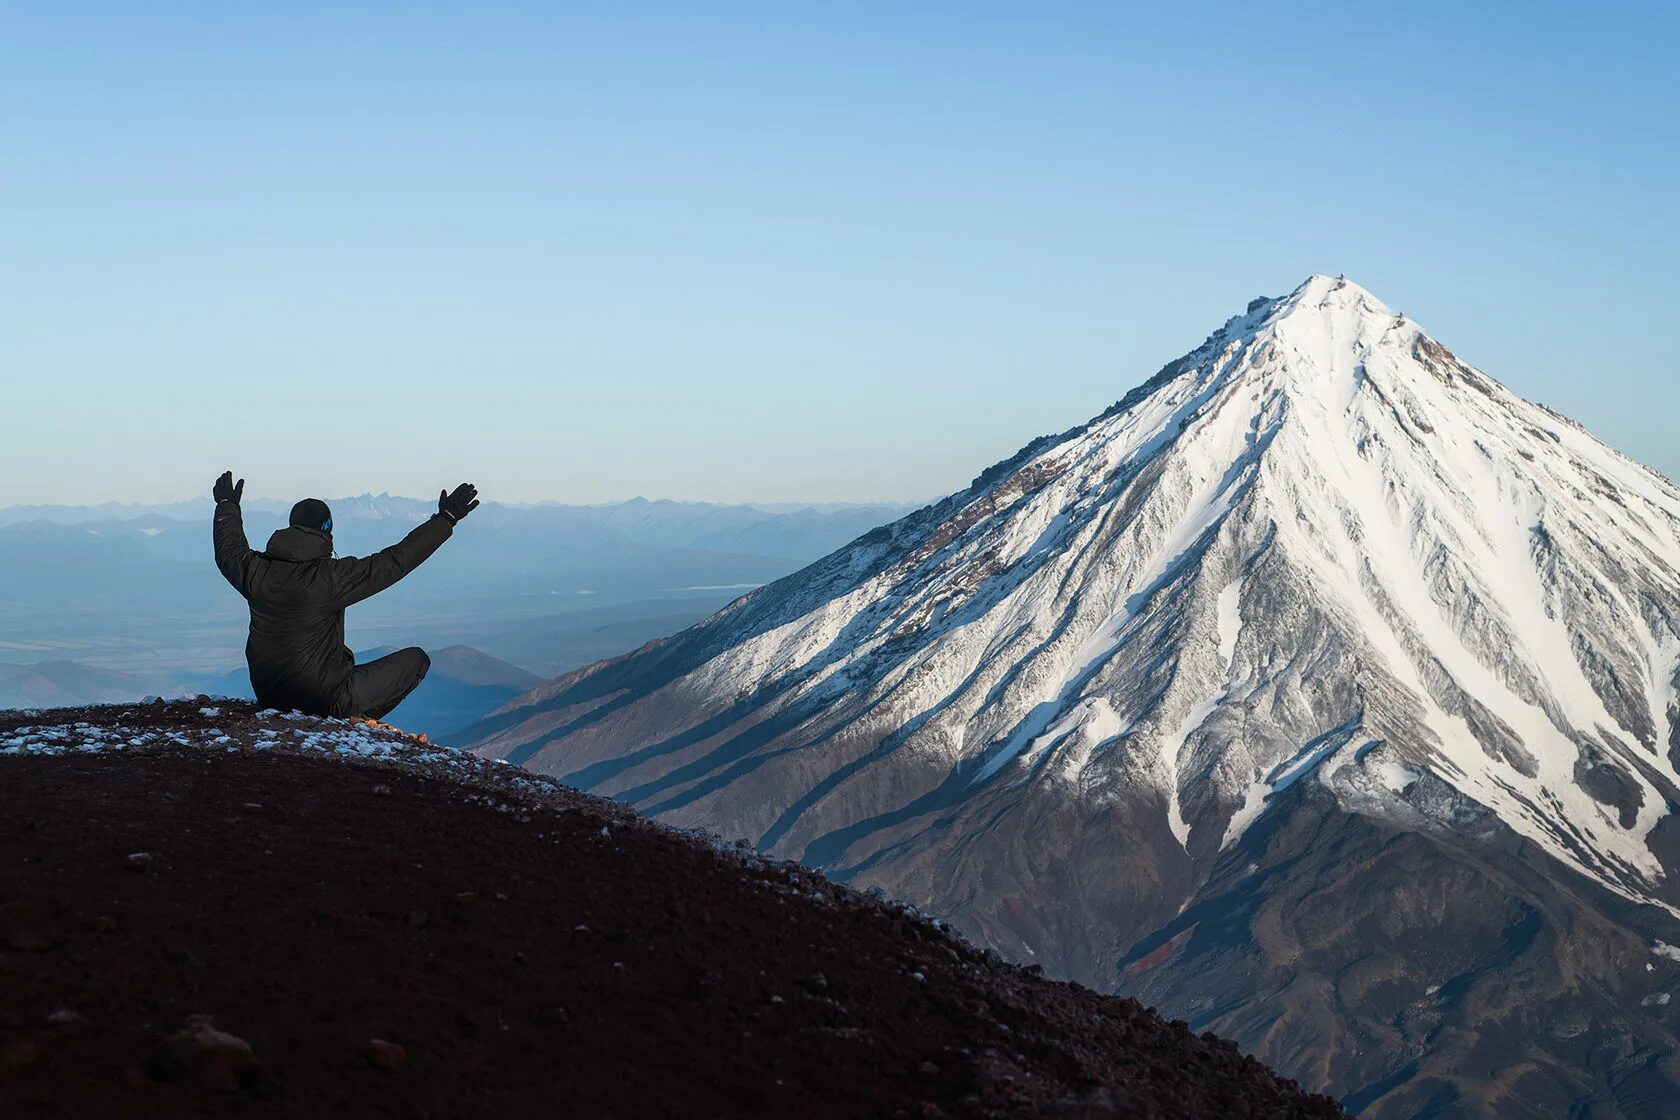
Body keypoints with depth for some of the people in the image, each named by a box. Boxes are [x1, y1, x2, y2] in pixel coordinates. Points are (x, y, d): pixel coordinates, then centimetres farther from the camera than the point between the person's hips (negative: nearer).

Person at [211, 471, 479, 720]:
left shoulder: (257, 570, -5)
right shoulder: (332, 576, -21)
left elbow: (229, 552, 19)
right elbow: (396, 561, -18)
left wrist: (227, 506, 37)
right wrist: (445, 520, -11)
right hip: (326, 701, -7)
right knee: (416, 659, 2)